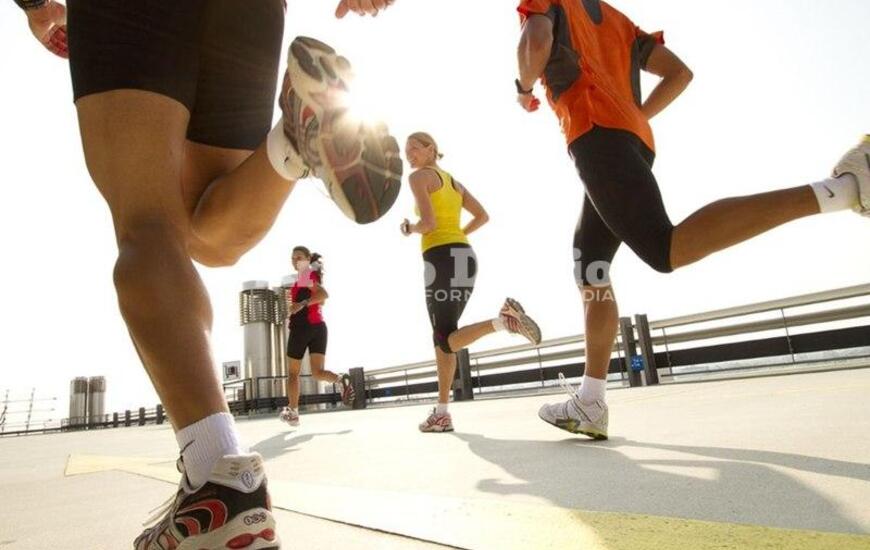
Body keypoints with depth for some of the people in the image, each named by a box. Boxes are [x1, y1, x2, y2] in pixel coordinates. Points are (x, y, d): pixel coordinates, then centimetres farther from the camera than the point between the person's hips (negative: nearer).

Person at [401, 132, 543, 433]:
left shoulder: (419, 176, 1)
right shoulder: (453, 181, 24)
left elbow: (429, 223, -13)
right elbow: (482, 216, 22)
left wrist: (409, 228, 8)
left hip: (442, 259, -8)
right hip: (465, 256, 8)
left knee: (447, 340, -7)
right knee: (442, 336, 11)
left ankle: (504, 319, -30)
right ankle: (442, 413, 11)